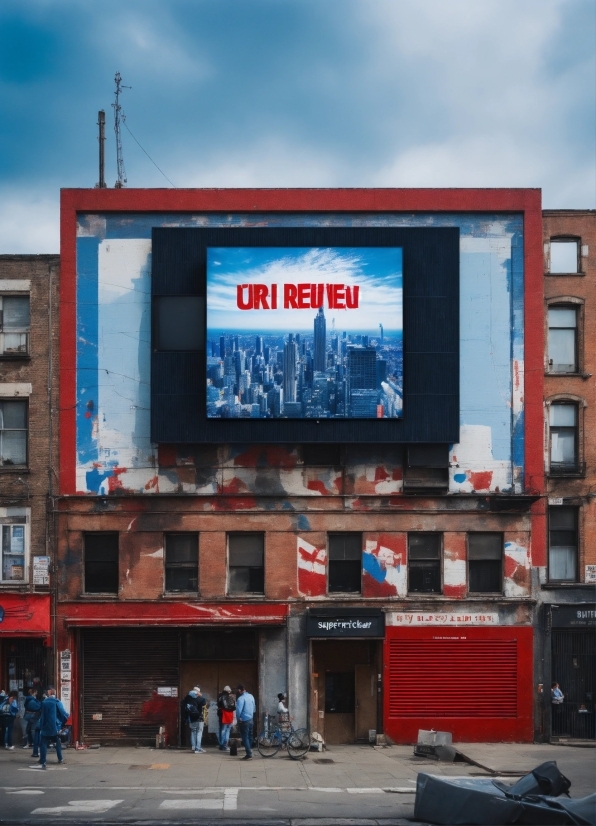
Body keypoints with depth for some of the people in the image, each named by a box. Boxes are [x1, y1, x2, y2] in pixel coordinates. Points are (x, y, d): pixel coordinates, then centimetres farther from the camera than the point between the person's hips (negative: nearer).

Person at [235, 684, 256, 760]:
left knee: (245, 738, -3)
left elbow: (239, 710, -25)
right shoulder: (251, 696, 6)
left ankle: (249, 754, -7)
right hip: (251, 720, 8)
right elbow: (254, 708, 15)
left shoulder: (241, 698, -19)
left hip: (244, 721, -8)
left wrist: (238, 718, -9)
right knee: (249, 737, 15)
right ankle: (249, 753, 20)